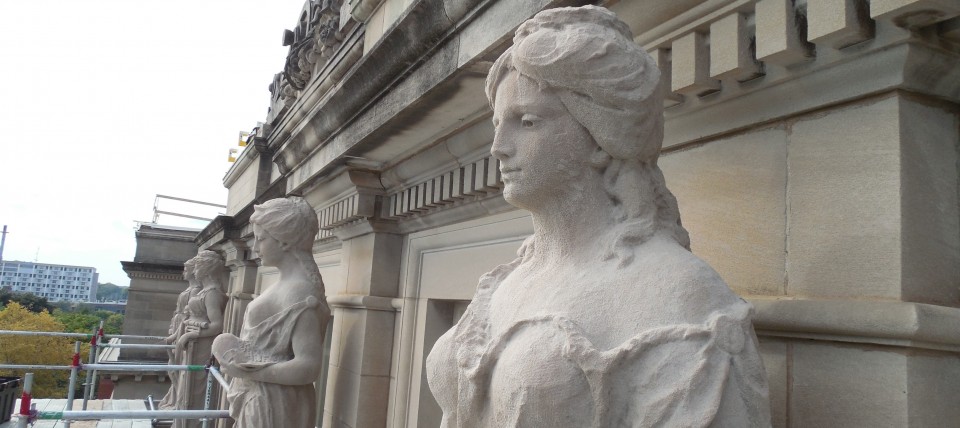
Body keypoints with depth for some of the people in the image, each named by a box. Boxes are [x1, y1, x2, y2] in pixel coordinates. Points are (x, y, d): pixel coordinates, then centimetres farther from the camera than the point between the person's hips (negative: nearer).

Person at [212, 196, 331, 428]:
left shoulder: (300, 291, -22)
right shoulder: (286, 283, 7)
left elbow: (308, 367, -27)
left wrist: (248, 372, -20)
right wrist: (237, 355, 2)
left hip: (274, 407, -8)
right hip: (258, 401, 9)